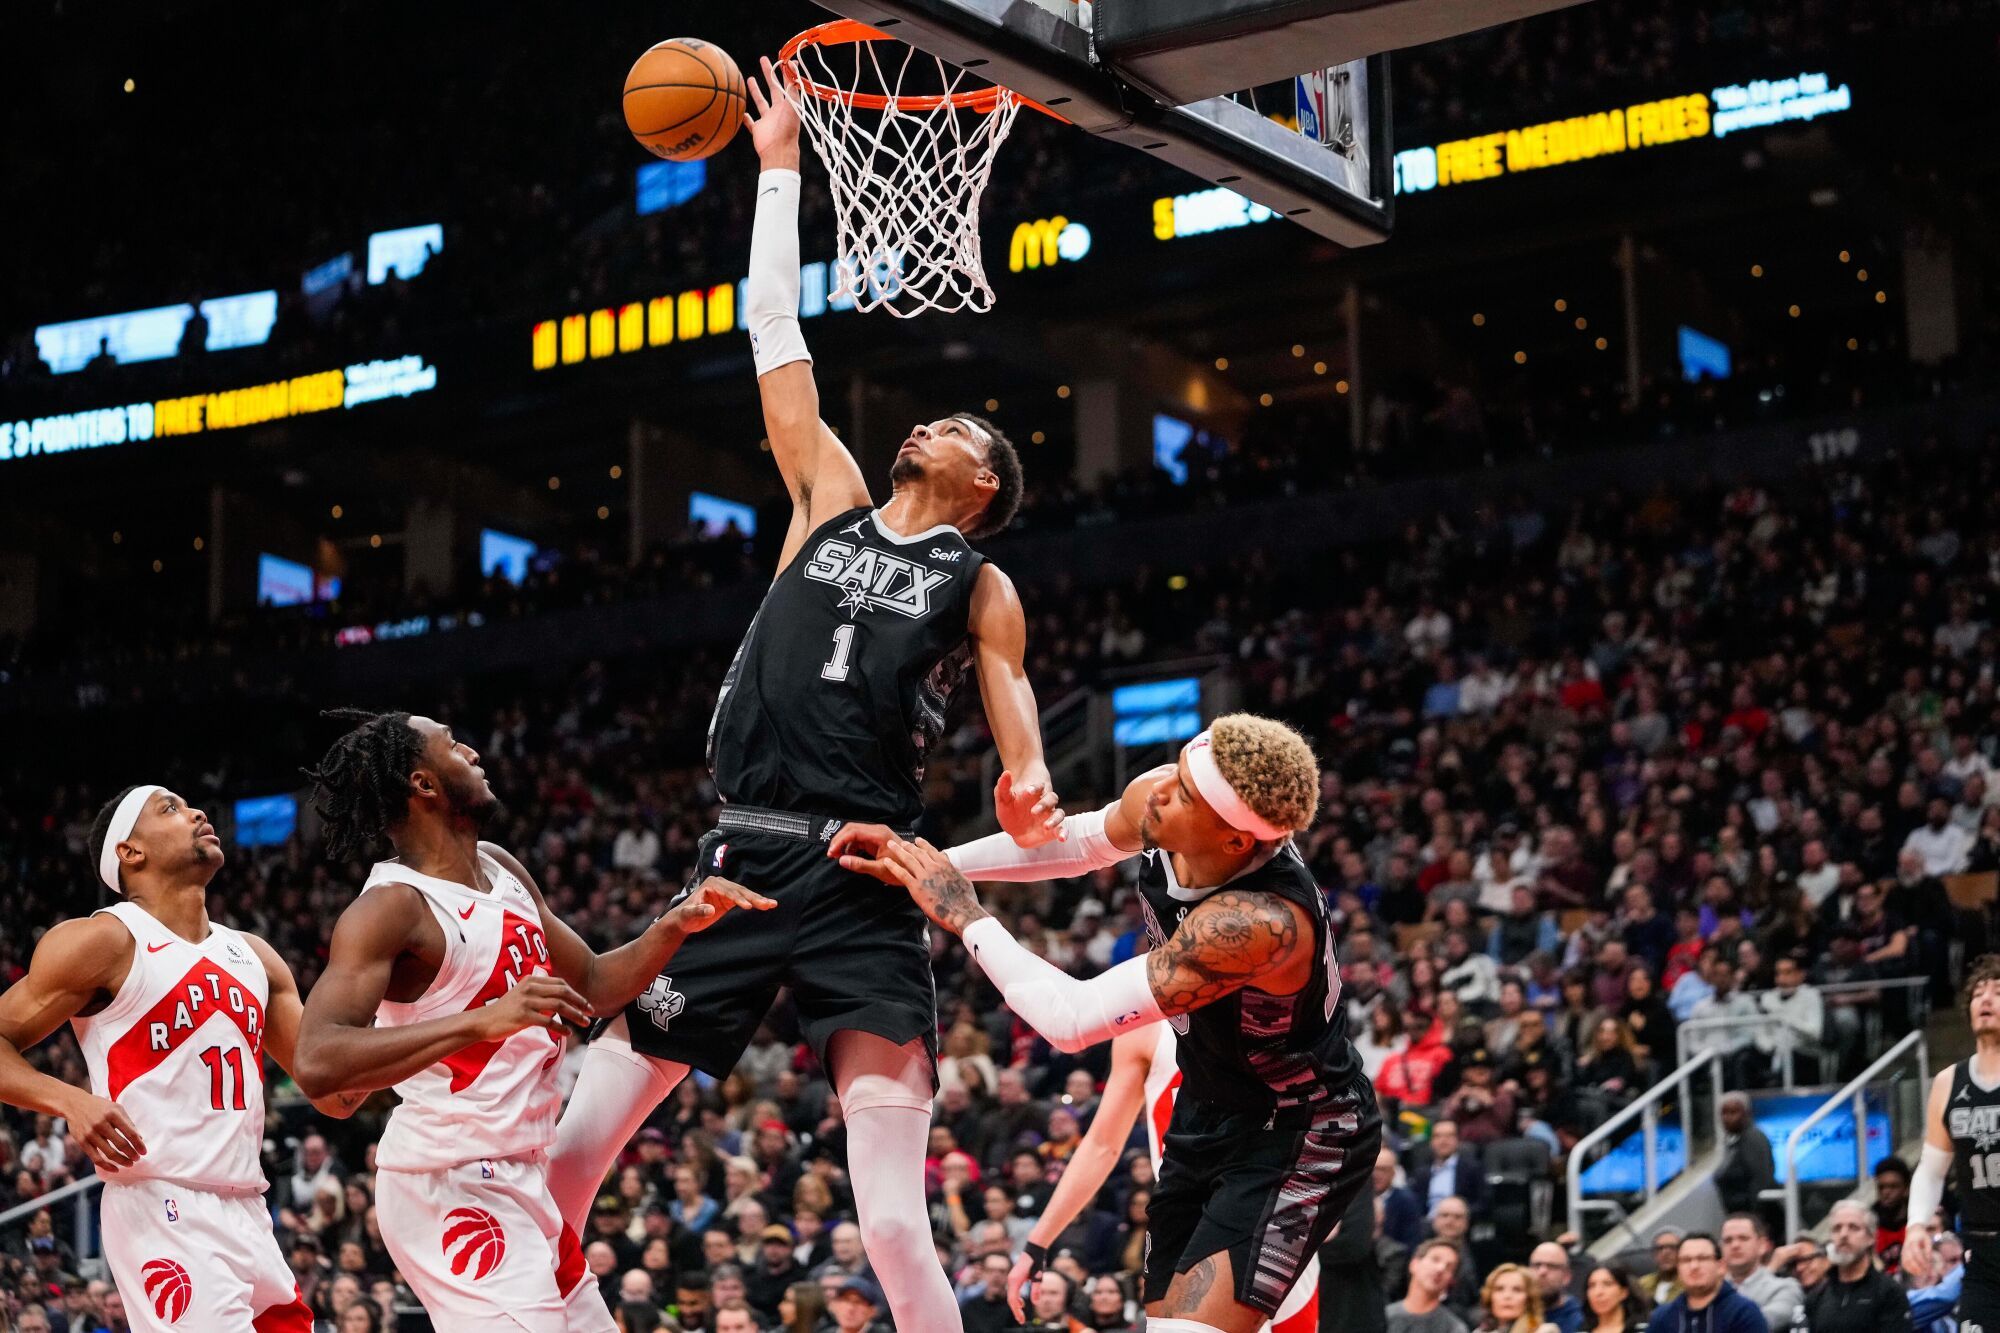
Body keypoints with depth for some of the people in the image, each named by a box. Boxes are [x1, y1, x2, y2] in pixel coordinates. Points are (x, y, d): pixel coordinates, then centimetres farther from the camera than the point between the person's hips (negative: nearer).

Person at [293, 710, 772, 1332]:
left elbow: (589, 985, 22)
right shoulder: (391, 907, -17)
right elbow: (318, 1065, -30)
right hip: (451, 1184, -9)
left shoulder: (503, 870, 10)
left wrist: (675, 926, 4)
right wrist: (484, 1020, -36)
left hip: (520, 1180, 9)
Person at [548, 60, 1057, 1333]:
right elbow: (777, 335, 20)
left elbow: (1016, 715, 3)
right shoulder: (832, 504, 18)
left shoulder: (980, 588, 11)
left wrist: (1032, 793, -21)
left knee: (897, 1229, -11)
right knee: (569, 1152, 0)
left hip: (866, 882, -3)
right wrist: (779, 171, 21)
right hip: (743, 857, 3)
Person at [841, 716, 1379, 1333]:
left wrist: (965, 915, -22)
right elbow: (1075, 843, 9)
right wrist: (928, 865, -2)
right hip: (1208, 1111, 8)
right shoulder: (1152, 795, -16)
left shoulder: (1262, 922, -38)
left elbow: (1073, 1019, -35)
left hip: (1297, 1137, -8)